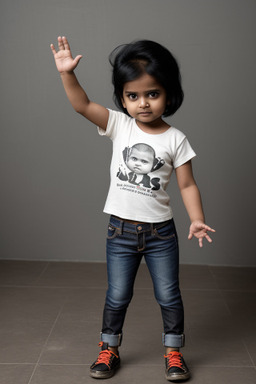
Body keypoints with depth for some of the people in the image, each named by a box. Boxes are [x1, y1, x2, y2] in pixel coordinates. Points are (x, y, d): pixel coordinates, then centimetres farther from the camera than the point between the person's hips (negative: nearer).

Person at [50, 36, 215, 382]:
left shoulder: (175, 139, -6)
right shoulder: (119, 126, -3)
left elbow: (187, 185, -3)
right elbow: (82, 105, -13)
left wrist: (197, 220, -14)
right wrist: (67, 73, -26)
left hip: (161, 232, 0)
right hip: (121, 231, 1)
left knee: (169, 296, 8)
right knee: (117, 297, 10)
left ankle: (173, 352, 28)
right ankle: (109, 350, 31)